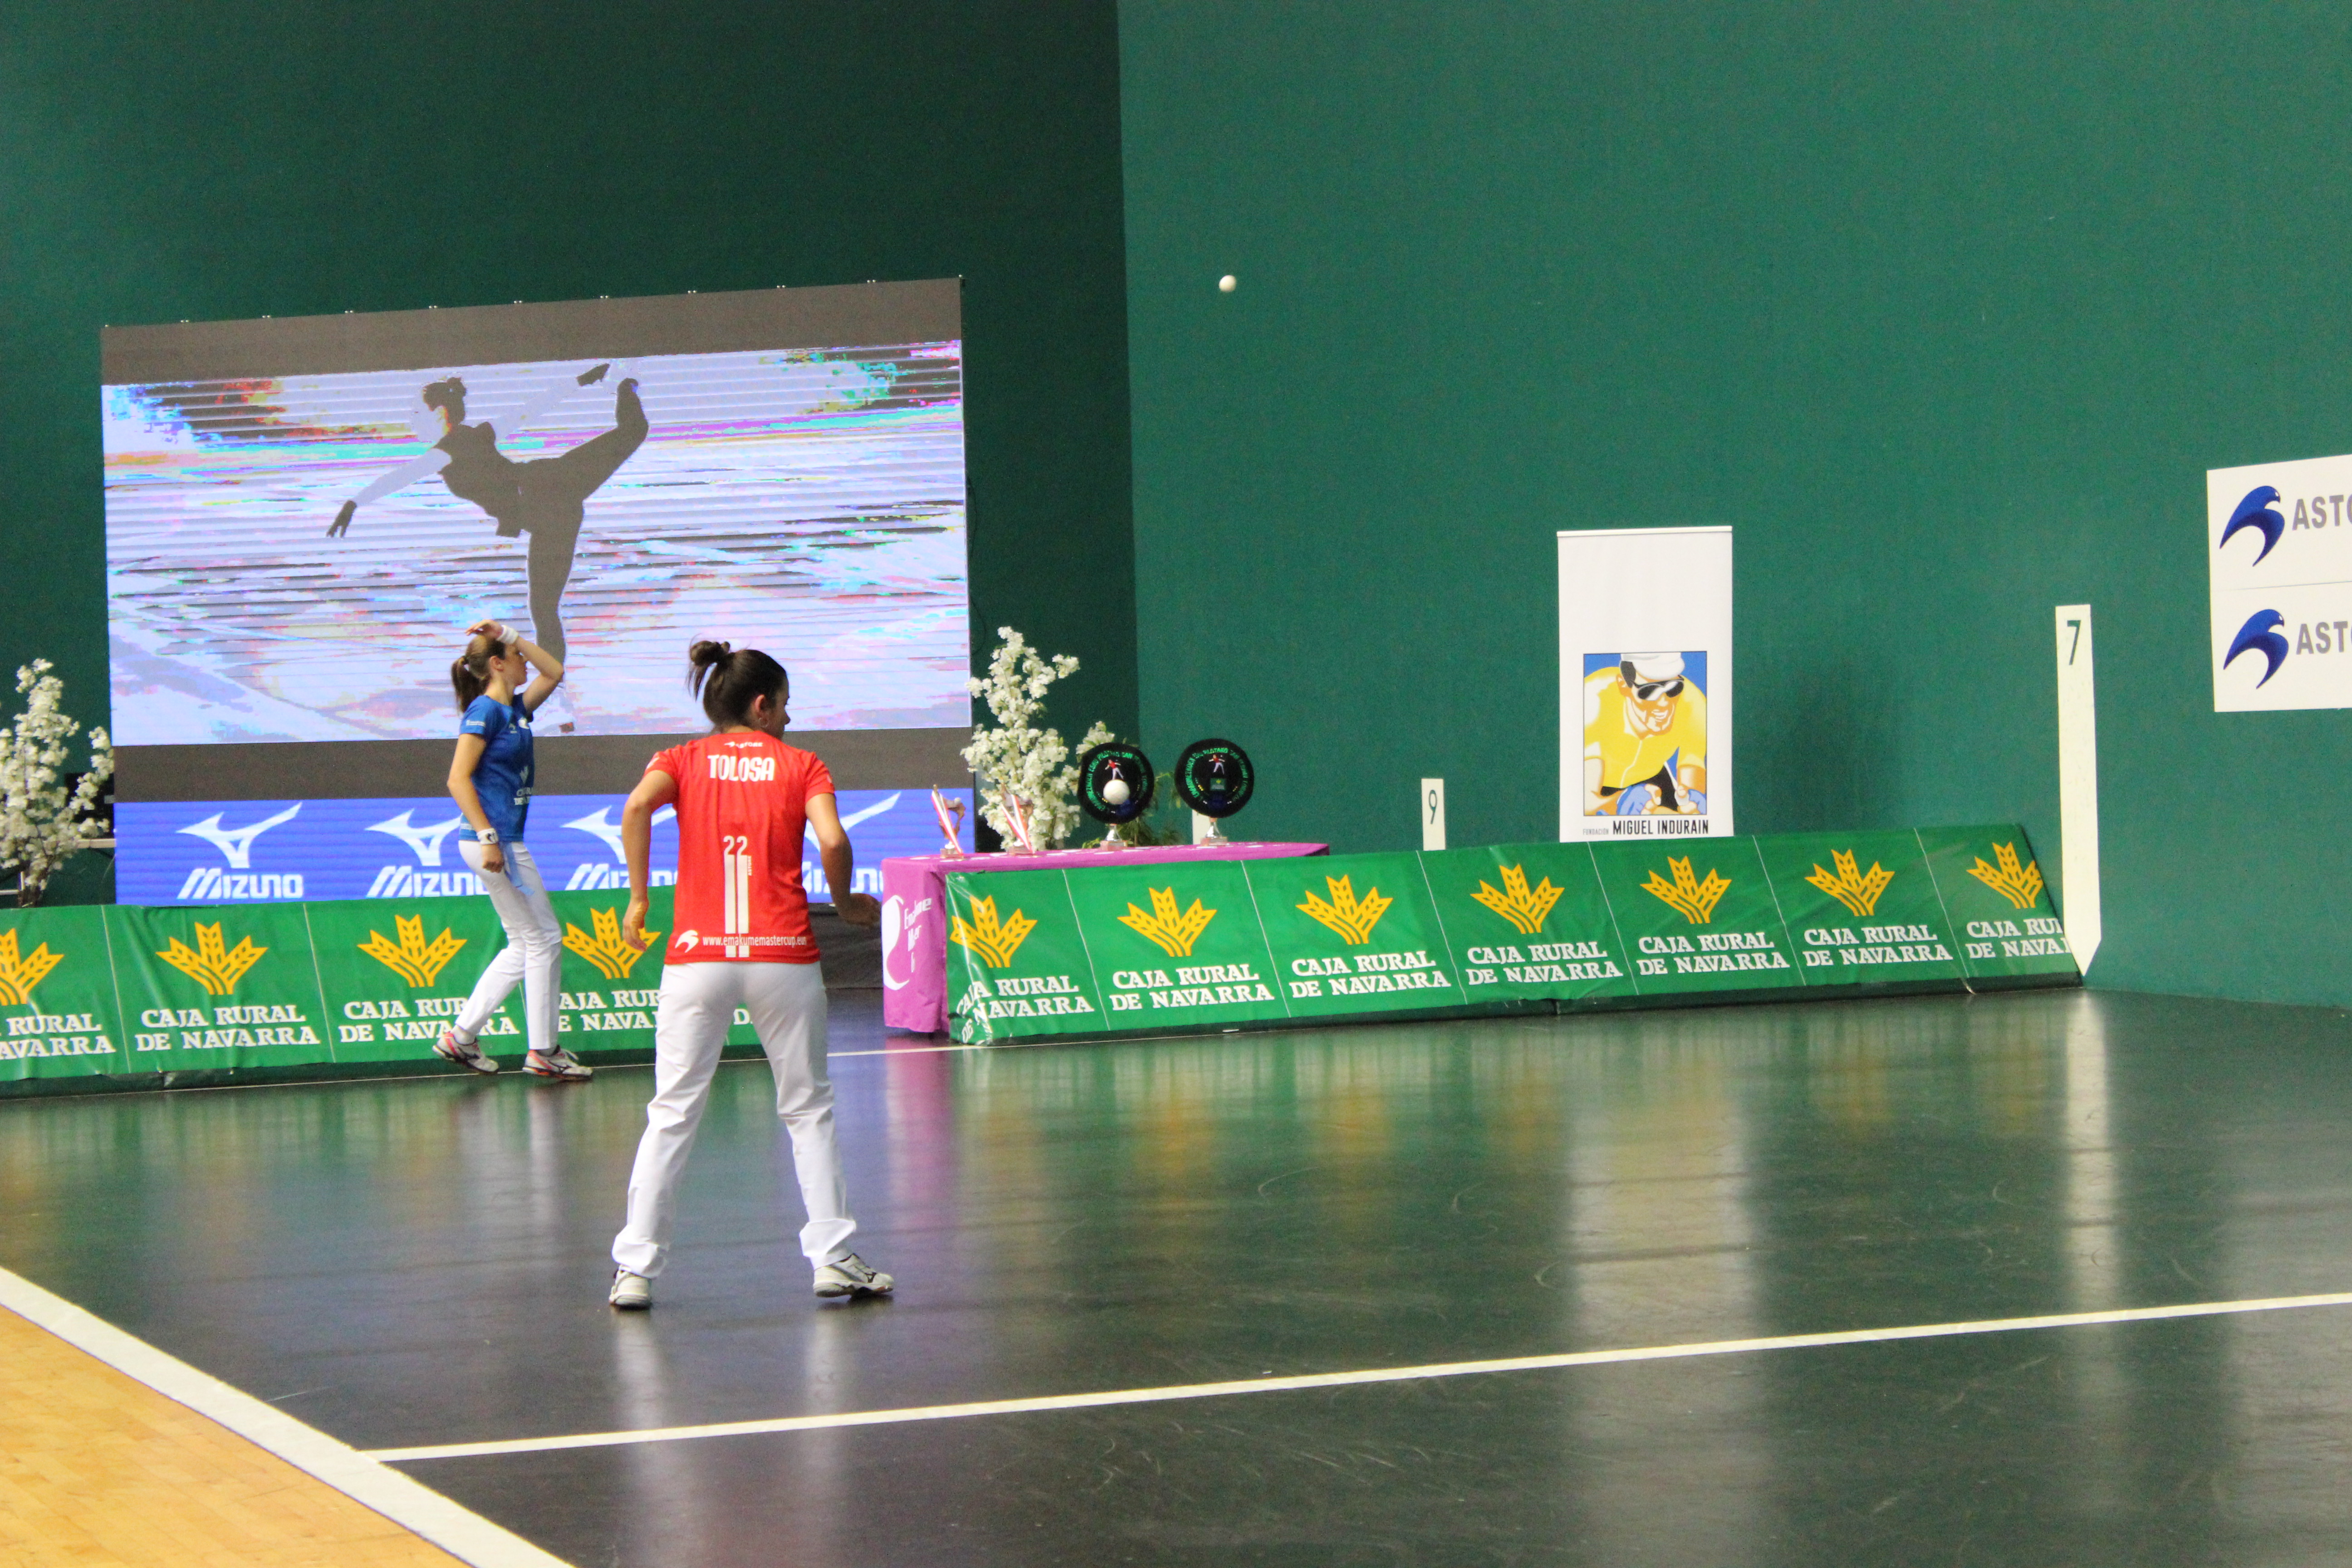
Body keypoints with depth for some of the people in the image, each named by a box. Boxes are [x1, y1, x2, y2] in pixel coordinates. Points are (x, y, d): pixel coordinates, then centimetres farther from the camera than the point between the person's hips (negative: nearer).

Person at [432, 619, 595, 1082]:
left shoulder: (514, 709, 13)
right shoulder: (485, 711, -12)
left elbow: (554, 672, 24)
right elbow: (458, 779, -18)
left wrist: (509, 635, 14)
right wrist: (490, 838, -22)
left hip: (504, 841, 10)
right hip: (495, 841, -10)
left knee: (524, 946, 13)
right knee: (544, 939, -2)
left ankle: (461, 1036, 15)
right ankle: (542, 1052, 5)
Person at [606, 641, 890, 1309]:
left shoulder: (683, 760, 11)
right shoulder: (801, 765, 9)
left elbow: (637, 808, -9)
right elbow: (832, 840, -8)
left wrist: (639, 898, -2)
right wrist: (845, 904, 10)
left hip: (698, 956, 1)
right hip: (783, 955, -1)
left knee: (672, 1116, 6)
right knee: (808, 1109, 12)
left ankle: (636, 1268, 2)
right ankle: (832, 1256, 10)